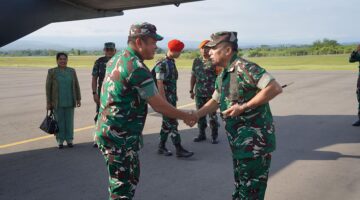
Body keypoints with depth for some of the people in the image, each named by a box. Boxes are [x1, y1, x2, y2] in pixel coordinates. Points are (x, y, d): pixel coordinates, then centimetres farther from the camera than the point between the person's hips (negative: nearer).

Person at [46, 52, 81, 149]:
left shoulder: (72, 71, 4)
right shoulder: (52, 72, -3)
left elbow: (76, 86, 7)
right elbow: (48, 87, -3)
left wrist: (78, 99, 4)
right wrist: (48, 102, -5)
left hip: (69, 101, 2)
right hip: (57, 102, -2)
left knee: (69, 121, 7)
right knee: (59, 121, 4)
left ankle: (69, 140, 16)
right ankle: (60, 141, 14)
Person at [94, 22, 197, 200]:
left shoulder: (117, 58, 9)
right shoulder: (137, 67, -20)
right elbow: (158, 105, -17)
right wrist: (186, 117, -4)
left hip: (109, 130, 10)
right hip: (120, 137, -10)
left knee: (130, 178, 22)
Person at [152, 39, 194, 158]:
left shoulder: (172, 62, 12)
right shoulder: (162, 64, -16)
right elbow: (159, 84, -19)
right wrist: (165, 101, -22)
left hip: (172, 98, 9)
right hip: (165, 98, -9)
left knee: (167, 123, 12)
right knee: (172, 123, -6)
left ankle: (161, 147, 21)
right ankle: (179, 150, -2)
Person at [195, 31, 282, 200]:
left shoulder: (244, 67, -18)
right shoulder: (222, 76, 11)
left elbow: (275, 88, -25)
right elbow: (215, 101, 24)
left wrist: (243, 107, -23)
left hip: (255, 141, -9)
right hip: (238, 141, 9)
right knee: (240, 186, 21)